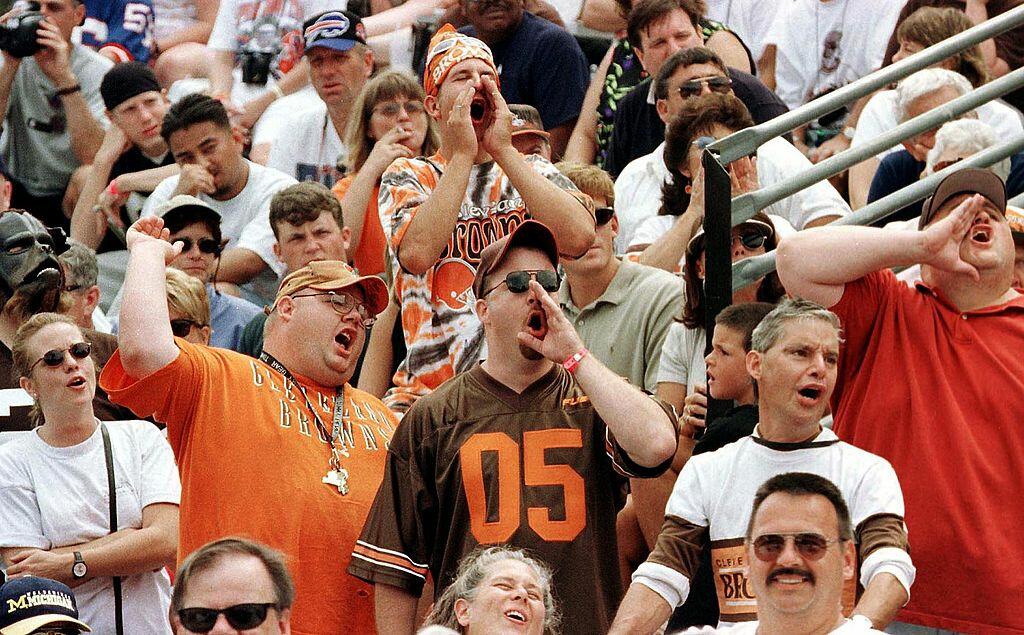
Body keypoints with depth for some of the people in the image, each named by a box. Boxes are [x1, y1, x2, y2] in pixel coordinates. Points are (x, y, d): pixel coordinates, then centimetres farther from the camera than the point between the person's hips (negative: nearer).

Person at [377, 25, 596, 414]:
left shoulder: (535, 172, 13)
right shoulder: (407, 178, 9)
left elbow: (579, 238, -9)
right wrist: (463, 155, -9)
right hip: (430, 392, -2)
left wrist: (503, 151, -7)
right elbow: (416, 254, -14)